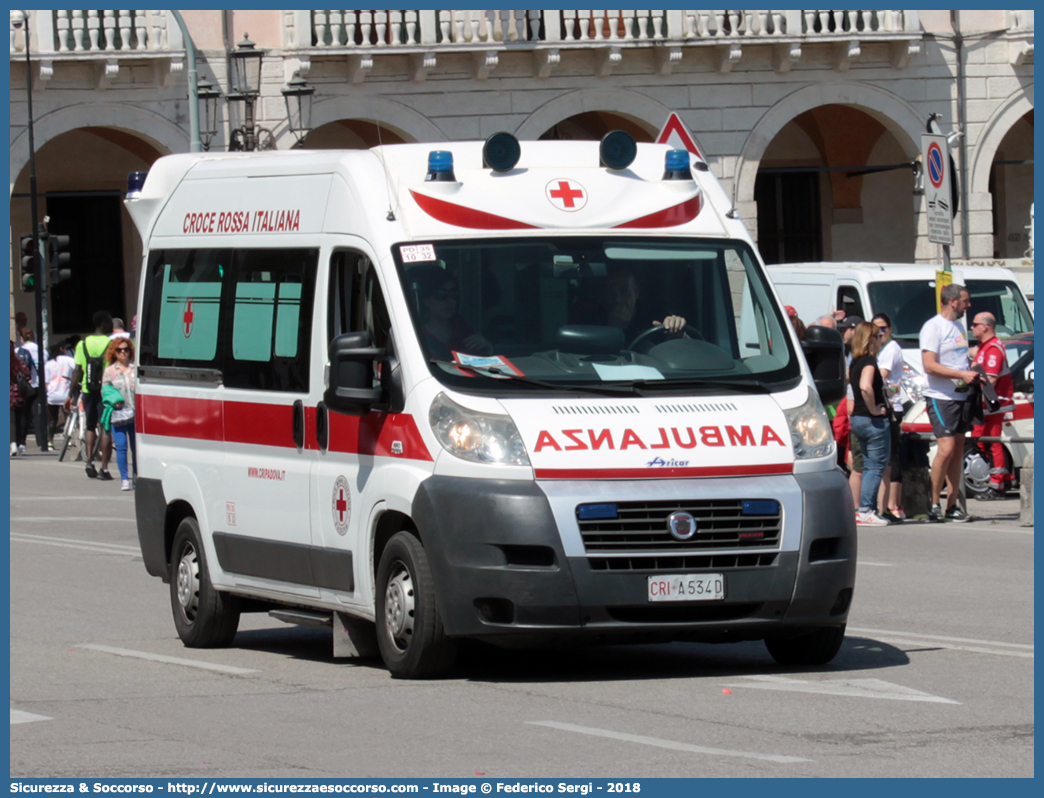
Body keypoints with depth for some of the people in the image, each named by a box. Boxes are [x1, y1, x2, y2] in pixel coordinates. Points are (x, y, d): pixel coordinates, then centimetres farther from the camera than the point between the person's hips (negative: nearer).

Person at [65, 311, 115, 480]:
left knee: (90, 426, 19)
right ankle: (104, 468, -2)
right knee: (105, 428, 1)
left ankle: (89, 461, 4)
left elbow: (77, 371, 3)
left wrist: (71, 394, 8)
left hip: (88, 390, 4)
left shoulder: (83, 344, 4)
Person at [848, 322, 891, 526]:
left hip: (857, 418, 9)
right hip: (874, 421, -9)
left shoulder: (855, 362, 11)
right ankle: (865, 511, -12)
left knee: (869, 466, 15)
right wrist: (874, 409, -20)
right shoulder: (869, 362, -16)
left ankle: (868, 509, 14)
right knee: (876, 466, -6)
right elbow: (865, 387, -32)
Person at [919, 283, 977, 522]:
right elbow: (930, 365, -17)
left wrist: (973, 375, 8)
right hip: (940, 397, -9)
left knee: (958, 450, 7)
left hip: (960, 395, 9)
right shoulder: (933, 327, -9)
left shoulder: (958, 327, 18)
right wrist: (962, 375, -20)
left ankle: (952, 505, 10)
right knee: (946, 448, -16)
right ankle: (934, 503, -7)